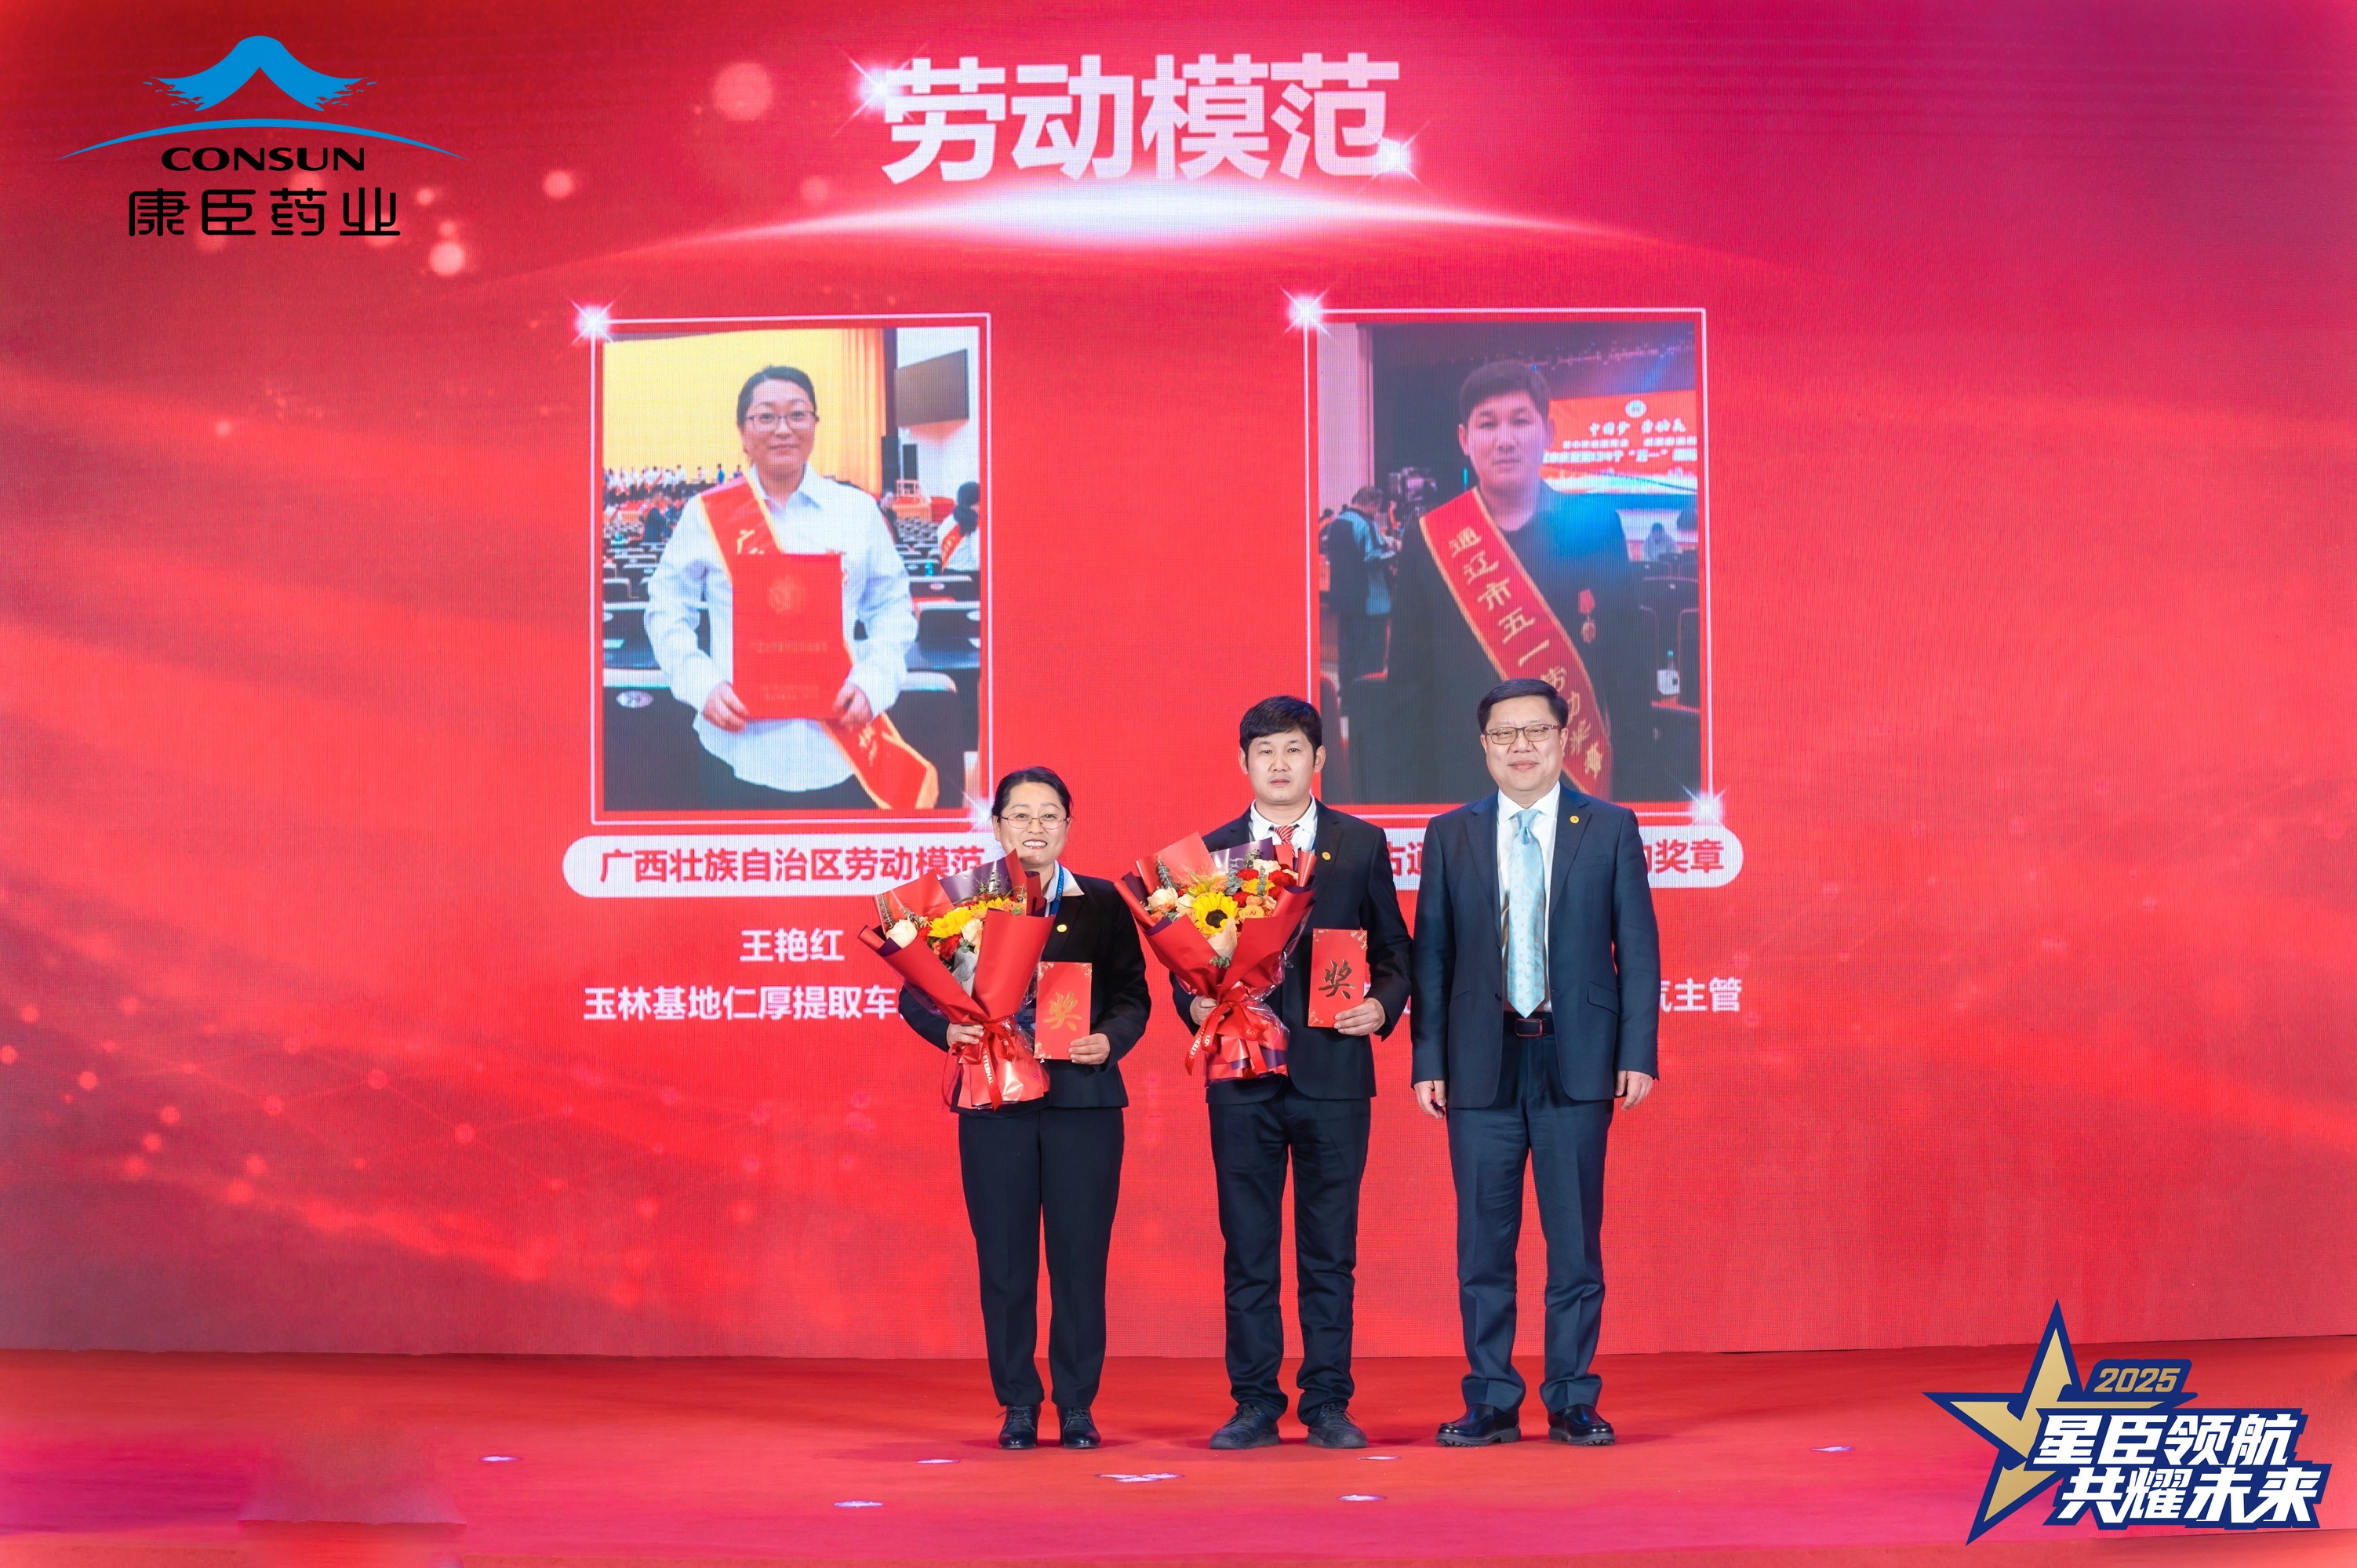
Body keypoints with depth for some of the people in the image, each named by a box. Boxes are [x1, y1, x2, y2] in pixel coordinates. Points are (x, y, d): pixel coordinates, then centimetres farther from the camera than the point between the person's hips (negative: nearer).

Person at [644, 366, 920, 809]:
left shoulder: (858, 510, 6)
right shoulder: (706, 513, 3)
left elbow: (892, 607, 10)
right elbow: (667, 609, 6)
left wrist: (872, 684, -8)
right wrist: (702, 686, -10)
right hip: (739, 753, -1)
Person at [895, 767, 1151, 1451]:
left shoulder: (1103, 904, 7)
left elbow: (1133, 995, 7)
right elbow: (915, 991, 4)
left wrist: (1109, 1040, -13)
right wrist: (948, 1027, -16)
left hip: (1082, 1099, 0)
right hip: (994, 1102, 0)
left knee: (1080, 1258, 2)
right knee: (1004, 1260, 3)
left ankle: (1077, 1406, 13)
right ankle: (1018, 1406, 13)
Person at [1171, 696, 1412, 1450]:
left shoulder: (1362, 845, 8)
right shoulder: (1209, 851, 9)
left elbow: (1393, 950, 10)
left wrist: (1382, 1005, -8)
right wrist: (1195, 1003, -9)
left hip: (1332, 1070, -1)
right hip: (1242, 1073, 1)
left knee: (1330, 1251, 3)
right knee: (1247, 1251, 4)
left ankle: (1328, 1405, 11)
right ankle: (1255, 1406, 11)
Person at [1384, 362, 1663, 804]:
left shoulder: (1597, 527, -1)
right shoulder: (1429, 540, -1)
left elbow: (1630, 672, 1)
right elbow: (1407, 685, 2)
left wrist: (1635, 785, -3)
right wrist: (1406, 792, -3)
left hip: (1583, 780, 0)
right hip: (1463, 784, 0)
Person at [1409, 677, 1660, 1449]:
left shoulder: (1610, 828, 5)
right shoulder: (1450, 835, 8)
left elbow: (1638, 947, 3)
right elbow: (1432, 955, 7)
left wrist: (1638, 1053, -4)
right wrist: (1428, 1060, 1)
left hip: (1577, 1063, -1)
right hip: (1482, 1063, 1)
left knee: (1575, 1238, 3)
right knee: (1483, 1240, 4)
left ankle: (1572, 1401, 12)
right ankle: (1491, 1403, 12)